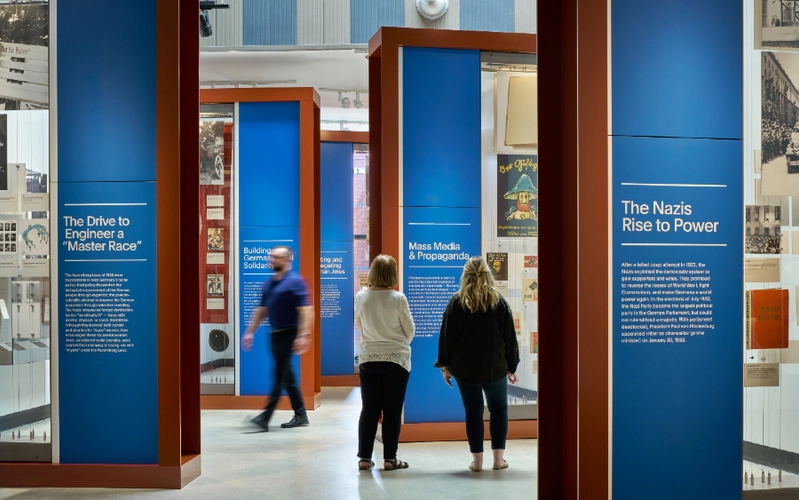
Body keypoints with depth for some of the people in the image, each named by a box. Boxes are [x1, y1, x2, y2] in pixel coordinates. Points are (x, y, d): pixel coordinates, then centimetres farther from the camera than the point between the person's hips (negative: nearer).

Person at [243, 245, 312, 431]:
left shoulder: (295, 282, -10)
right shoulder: (269, 284, 13)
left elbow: (305, 310, -17)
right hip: (275, 334, 8)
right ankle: (300, 415, 19)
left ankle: (266, 417, -8)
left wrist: (303, 335, -24)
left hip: (289, 334, -8)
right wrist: (250, 332, 16)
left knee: (280, 374, -7)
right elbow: (262, 310, 20)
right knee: (287, 375, 11)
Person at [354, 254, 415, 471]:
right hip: (396, 359, -3)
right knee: (392, 410, 5)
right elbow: (410, 330, -3)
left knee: (369, 409, 9)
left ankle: (364, 458, 11)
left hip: (368, 360, 3)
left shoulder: (361, 297, -4)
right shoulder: (398, 298, -13)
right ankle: (390, 459, 8)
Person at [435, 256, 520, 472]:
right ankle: (498, 458, 9)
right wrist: (511, 367, 8)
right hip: (495, 368, 0)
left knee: (473, 411, 8)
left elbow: (446, 335, -4)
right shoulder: (499, 302, -2)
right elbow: (510, 337, 0)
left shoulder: (456, 302, -4)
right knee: (499, 409, 14)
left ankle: (477, 460, 9)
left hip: (465, 368, 0)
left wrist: (444, 365, 5)